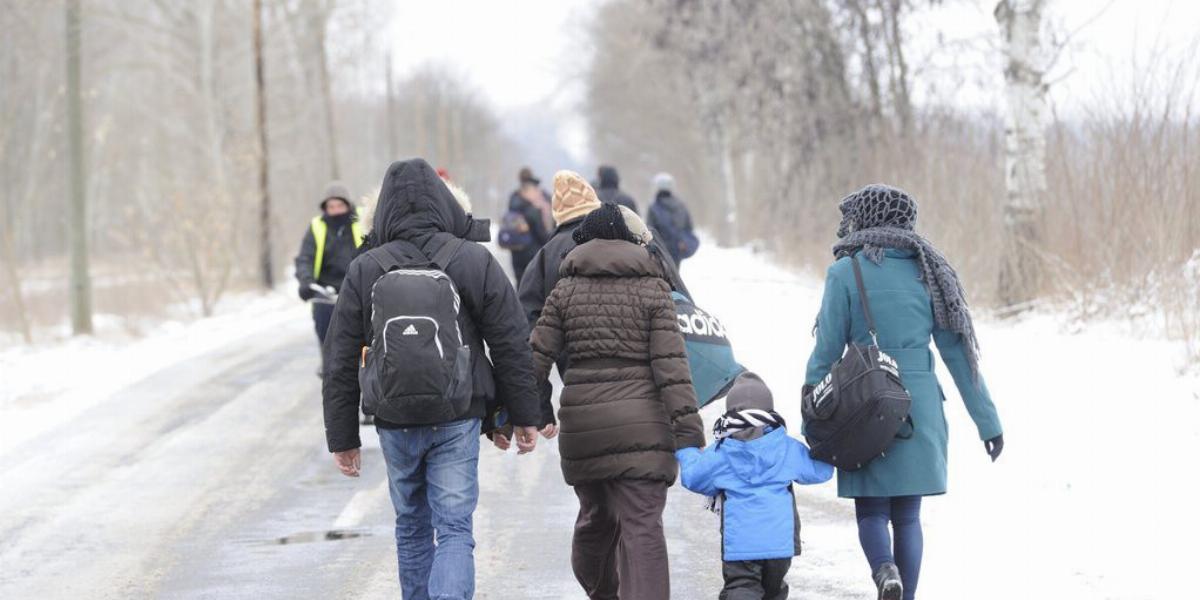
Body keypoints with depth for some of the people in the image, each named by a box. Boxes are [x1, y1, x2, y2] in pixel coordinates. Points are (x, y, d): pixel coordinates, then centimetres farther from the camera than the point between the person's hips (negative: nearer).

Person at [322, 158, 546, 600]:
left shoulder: (364, 270, -2)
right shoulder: (475, 262, -4)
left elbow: (342, 361, 0)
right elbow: (511, 345, -2)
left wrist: (342, 437, 7)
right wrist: (526, 415, 7)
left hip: (395, 422, 1)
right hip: (458, 419, -1)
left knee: (412, 527, 17)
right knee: (454, 528, -1)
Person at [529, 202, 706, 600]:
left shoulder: (567, 289, 7)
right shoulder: (652, 288, 2)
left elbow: (537, 358, 2)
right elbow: (670, 362, -6)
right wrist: (687, 424, -7)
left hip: (581, 420, 3)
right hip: (641, 423, -3)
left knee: (595, 516, 20)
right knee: (642, 526, -7)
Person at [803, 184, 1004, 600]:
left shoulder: (846, 272, -5)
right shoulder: (927, 271, 5)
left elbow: (827, 350, -5)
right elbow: (957, 351, 5)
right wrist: (987, 421, 8)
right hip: (921, 408, 3)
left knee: (871, 512, 7)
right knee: (907, 516, 12)